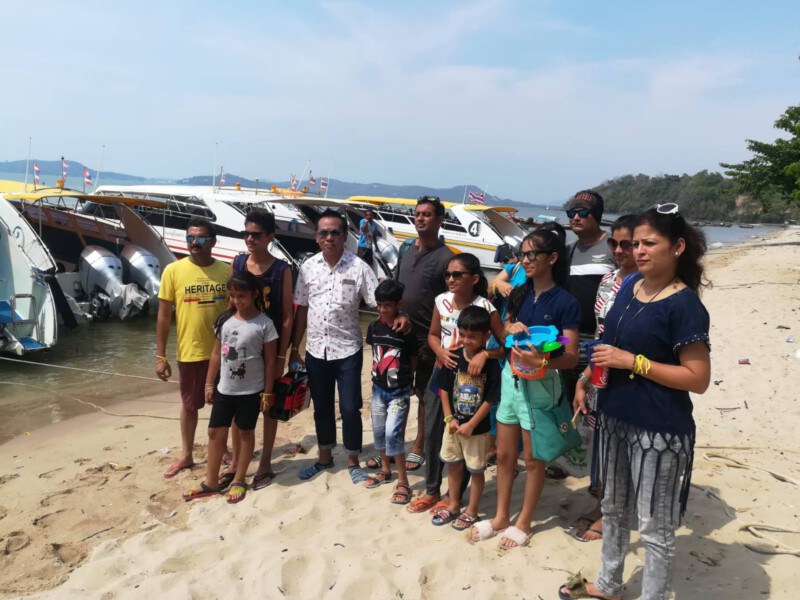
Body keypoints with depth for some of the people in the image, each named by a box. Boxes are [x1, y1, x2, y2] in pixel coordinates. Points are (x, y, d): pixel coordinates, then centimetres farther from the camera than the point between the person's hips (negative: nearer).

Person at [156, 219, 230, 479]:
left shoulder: (226, 271, -4)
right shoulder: (173, 270, -7)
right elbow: (164, 315, -4)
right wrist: (160, 355, -6)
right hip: (189, 351, -1)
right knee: (189, 405, 16)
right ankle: (186, 456, 33)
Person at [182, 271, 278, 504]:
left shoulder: (264, 324, -12)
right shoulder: (225, 320, 0)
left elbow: (270, 360, -8)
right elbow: (216, 354, 7)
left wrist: (267, 392, -8)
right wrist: (209, 384, 7)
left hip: (251, 391, -4)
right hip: (224, 389, 4)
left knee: (246, 433, 10)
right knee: (215, 432, 10)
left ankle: (238, 481, 24)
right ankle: (211, 482, 24)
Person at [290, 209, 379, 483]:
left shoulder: (358, 267, -8)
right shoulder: (308, 267, 1)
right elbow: (301, 310, 6)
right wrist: (294, 349, 7)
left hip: (347, 350, -3)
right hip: (315, 351, 3)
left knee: (350, 409, 4)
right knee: (322, 408, 16)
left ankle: (353, 461, 24)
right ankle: (325, 458, 34)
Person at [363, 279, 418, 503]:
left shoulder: (406, 331, -16)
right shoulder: (374, 327, -3)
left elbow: (413, 361, -6)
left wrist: (403, 378, 2)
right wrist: (378, 372, 9)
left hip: (399, 392, -5)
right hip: (378, 388, 6)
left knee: (392, 433, -11)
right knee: (379, 431, 15)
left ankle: (403, 482, 2)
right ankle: (385, 470, 36)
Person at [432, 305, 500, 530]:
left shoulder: (491, 364, -18)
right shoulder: (453, 357, -8)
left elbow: (490, 400, -16)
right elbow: (444, 389, -1)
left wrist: (471, 425, -16)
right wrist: (449, 418, -6)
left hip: (478, 428, -4)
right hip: (453, 424, 4)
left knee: (476, 470, 12)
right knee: (453, 465, 19)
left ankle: (472, 511, 30)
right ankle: (453, 506, 37)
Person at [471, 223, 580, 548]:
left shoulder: (565, 302, -14)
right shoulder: (518, 294, 4)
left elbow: (571, 357, -15)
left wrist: (542, 362, -33)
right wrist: (510, 329, -7)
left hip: (540, 383, -6)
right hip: (510, 377, 6)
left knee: (532, 459, 10)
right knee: (504, 454, 15)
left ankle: (523, 523, 27)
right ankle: (501, 517, 32)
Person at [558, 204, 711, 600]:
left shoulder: (685, 305, -16)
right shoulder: (631, 286, 6)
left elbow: (698, 379, -18)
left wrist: (633, 361, -21)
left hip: (659, 430, -8)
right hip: (615, 418, 8)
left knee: (654, 526, 7)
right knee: (614, 508, 23)